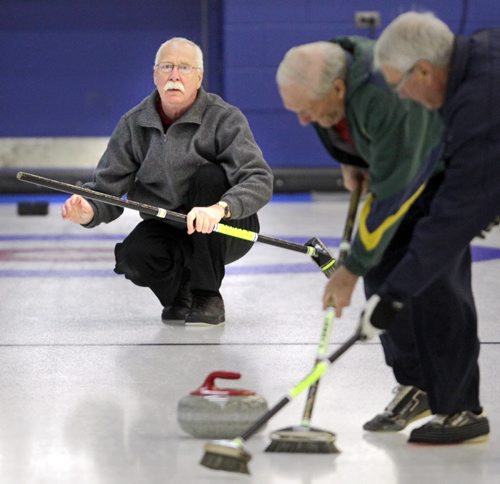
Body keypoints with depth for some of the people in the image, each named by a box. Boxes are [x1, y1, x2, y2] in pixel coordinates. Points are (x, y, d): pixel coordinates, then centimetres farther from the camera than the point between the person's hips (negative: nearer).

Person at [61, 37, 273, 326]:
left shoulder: (224, 118, -15)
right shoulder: (134, 124, -4)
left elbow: (260, 179, -28)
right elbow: (108, 186, -6)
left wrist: (220, 208, -47)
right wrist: (89, 212, -30)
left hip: (227, 230, -2)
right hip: (167, 228, 2)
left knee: (209, 175, -31)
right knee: (134, 255, -30)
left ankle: (208, 297, -19)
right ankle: (178, 294, 9)